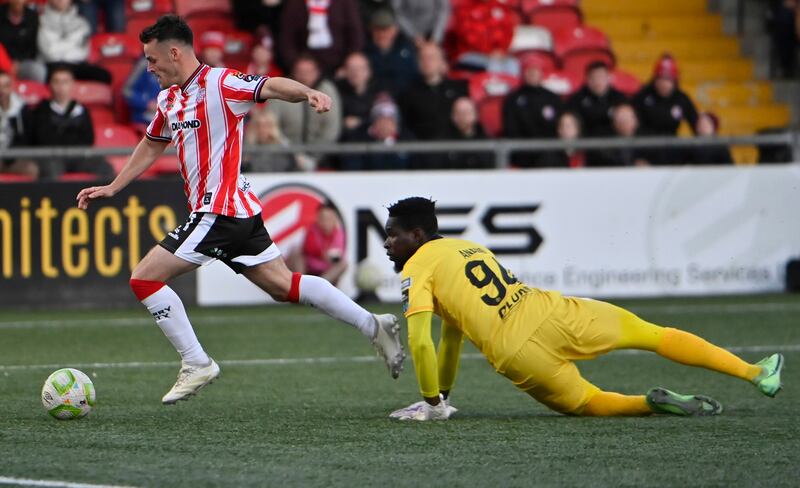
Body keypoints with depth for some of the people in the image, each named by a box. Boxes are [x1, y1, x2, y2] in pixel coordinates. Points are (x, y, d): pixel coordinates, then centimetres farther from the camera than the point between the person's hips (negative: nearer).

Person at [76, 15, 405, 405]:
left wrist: (309, 93, -44)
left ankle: (197, 364, -4)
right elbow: (150, 146, 32)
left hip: (219, 211, -9)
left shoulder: (219, 82, -11)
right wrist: (111, 188, 34)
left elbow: (271, 87, -24)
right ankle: (373, 325, 9)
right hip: (239, 211, 9)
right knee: (284, 286, 9)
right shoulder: (169, 99, 17)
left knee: (143, 278, -7)